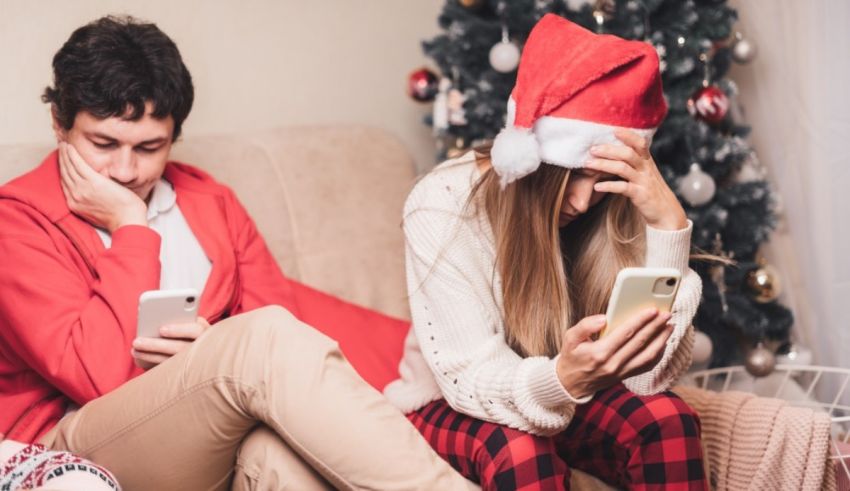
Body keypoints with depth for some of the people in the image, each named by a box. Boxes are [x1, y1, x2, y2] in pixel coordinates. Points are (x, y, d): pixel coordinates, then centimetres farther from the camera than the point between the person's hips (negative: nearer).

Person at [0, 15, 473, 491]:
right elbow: (101, 376, -14)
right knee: (265, 335, -29)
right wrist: (131, 229, -10)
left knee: (280, 448, -36)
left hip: (220, 438, 4)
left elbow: (283, 311, 7)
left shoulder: (211, 201, 15)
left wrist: (221, 350, -15)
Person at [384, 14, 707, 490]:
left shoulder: (615, 208, -18)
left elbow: (650, 374, -24)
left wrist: (668, 223, -34)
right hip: (450, 404, -3)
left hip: (561, 399, 3)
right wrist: (564, 378, -51)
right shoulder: (443, 204, -26)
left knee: (668, 419, -26)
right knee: (520, 452, -35)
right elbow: (472, 379, -29)